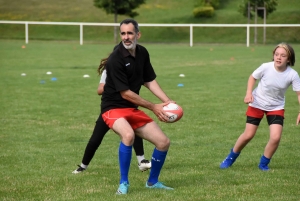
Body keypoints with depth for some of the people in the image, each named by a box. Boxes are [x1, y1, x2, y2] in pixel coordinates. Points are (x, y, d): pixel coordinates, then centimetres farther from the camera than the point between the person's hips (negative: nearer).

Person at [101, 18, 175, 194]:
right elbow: (125, 93, -20)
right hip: (113, 108, -7)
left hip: (133, 109, 7)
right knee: (128, 135, -37)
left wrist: (167, 100, -2)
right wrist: (153, 107, -15)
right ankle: (124, 183, -21)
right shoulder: (116, 59, -21)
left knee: (163, 142, 3)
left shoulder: (142, 52, 1)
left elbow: (149, 80, 13)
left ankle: (153, 181, 27)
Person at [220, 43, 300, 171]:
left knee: (276, 137, -14)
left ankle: (264, 163, 11)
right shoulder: (266, 67, -22)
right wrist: (248, 93, -17)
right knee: (248, 135, 3)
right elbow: (252, 77, -3)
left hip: (276, 107, 1)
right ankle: (231, 158, 29)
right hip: (257, 104, -1)